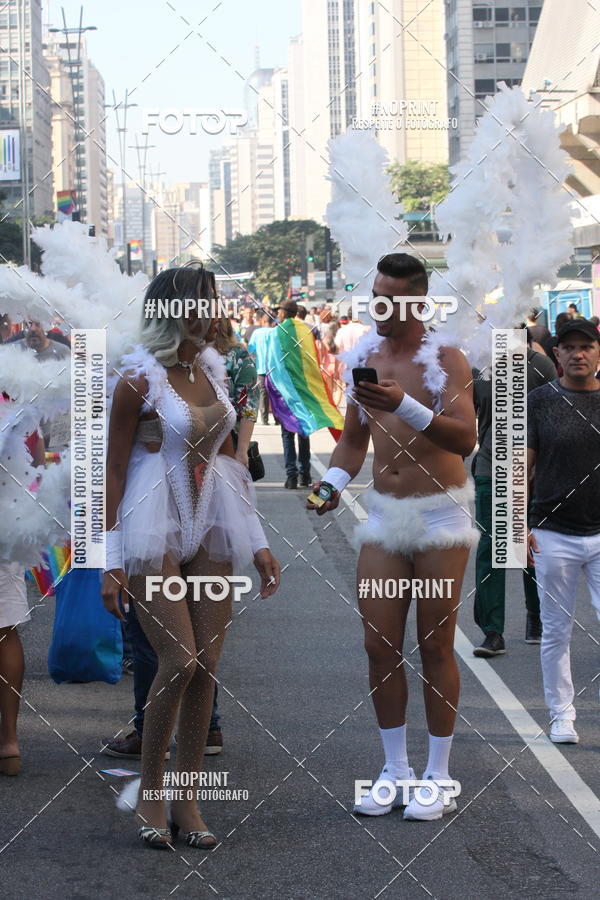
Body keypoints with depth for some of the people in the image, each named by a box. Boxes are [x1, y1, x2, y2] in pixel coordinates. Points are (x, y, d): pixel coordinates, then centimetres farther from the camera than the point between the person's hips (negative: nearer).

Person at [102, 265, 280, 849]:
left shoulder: (213, 372, 10)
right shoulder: (140, 380, -9)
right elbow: (114, 472, -8)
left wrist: (257, 542, 14)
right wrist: (112, 562, -12)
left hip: (209, 531, 6)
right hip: (154, 533, -6)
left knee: (206, 666, 2)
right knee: (179, 660, -13)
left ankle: (187, 800, 11)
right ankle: (149, 794, 4)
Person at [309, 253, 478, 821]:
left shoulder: (445, 358, -9)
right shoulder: (365, 357, 8)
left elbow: (465, 438, -23)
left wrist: (405, 405, -35)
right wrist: (333, 481, -2)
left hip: (439, 516, -5)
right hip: (384, 515, 5)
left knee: (435, 648, 0)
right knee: (379, 647, 3)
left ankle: (438, 777, 9)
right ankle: (394, 770, 15)